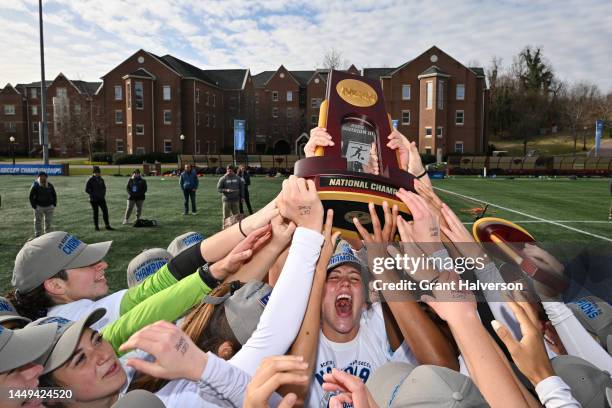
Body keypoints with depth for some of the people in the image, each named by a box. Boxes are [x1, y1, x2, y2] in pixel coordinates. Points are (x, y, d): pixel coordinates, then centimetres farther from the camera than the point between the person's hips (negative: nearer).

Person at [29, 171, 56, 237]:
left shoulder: (50, 186, 4)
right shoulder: (35, 186, -6)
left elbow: (54, 195, 13)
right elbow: (31, 197, -4)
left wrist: (54, 205, 4)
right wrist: (34, 206, -10)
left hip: (49, 207, 3)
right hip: (39, 207, -3)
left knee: (48, 222, 10)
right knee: (38, 222, 0)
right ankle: (38, 236, 6)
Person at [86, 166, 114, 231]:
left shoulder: (101, 179, 8)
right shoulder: (90, 180, -7)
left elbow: (104, 188, 19)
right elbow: (87, 189, -7)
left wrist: (103, 194, 4)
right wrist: (94, 194, -12)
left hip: (101, 199, 4)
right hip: (94, 199, -4)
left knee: (105, 211, -2)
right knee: (95, 212, 4)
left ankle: (107, 226, 3)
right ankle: (96, 226, 16)